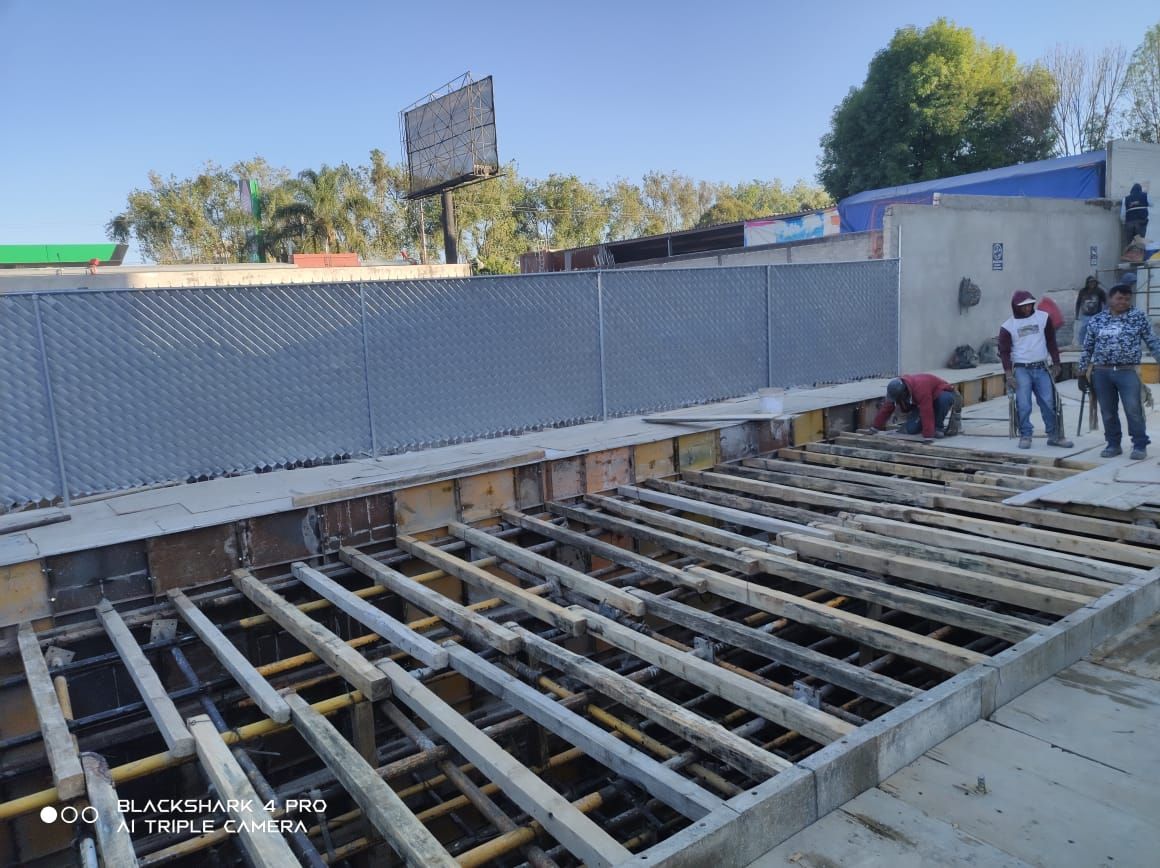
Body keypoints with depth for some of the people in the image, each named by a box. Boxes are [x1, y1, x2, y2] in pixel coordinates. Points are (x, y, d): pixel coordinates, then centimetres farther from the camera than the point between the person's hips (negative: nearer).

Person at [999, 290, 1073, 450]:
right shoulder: (1008, 326, -1)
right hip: (1021, 370, -2)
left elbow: (1051, 342, 11)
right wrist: (1008, 374, -11)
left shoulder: (1043, 318, 5)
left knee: (1049, 403, 3)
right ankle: (1025, 436, 6)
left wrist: (1056, 363, 9)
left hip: (1041, 368, 2)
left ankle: (1054, 435, 12)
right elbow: (1004, 351, -2)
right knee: (1023, 406, -5)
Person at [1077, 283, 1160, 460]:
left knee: (1133, 410, -5)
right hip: (1101, 373, 2)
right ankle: (1113, 444, 18)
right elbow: (1087, 348, 12)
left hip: (1128, 372, -2)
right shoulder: (1096, 320, 8)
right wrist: (1083, 373, 9)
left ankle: (1140, 445, 8)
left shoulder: (1139, 317, 4)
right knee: (1108, 412, 7)